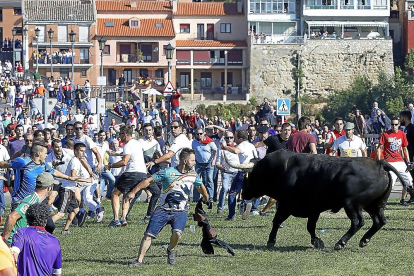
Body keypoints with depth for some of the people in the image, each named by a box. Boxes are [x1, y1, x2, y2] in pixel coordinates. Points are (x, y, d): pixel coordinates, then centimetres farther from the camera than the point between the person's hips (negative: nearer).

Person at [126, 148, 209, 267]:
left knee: (177, 233, -24)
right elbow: (149, 181, -6)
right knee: (148, 235, -9)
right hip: (163, 209, -2)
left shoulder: (193, 175, 5)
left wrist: (206, 199, 39)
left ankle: (171, 250, 8)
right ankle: (139, 260, 1)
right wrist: (133, 192, -10)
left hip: (180, 211, 2)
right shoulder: (168, 172, -8)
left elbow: (201, 187, 27)